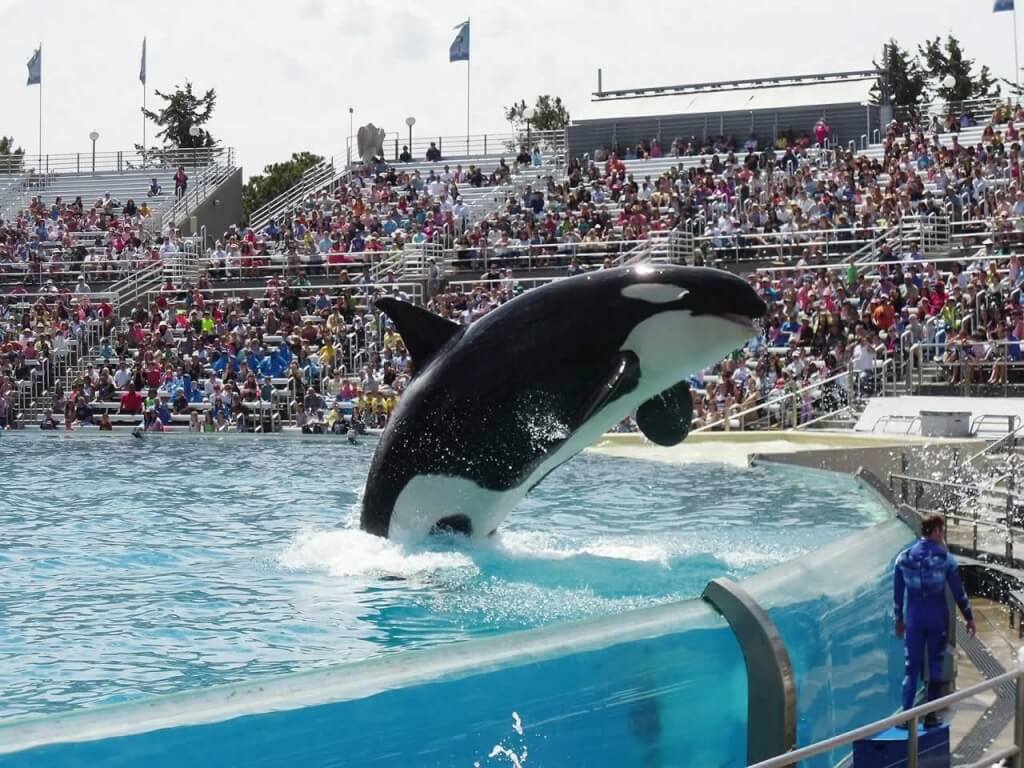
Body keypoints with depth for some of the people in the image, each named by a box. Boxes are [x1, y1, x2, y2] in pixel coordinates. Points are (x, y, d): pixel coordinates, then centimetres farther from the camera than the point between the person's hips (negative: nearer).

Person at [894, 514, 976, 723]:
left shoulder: (904, 557, 0)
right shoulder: (945, 558, -8)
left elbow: (898, 592, 6)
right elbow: (958, 591, -4)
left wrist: (899, 619, 17)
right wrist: (969, 617, 6)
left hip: (914, 620, 2)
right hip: (938, 620, -2)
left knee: (911, 667, 7)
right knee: (935, 667, 7)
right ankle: (930, 716, 7)